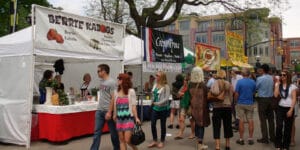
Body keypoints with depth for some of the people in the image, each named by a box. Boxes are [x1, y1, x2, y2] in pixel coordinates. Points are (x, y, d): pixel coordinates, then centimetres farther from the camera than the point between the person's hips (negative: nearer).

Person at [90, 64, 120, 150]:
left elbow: (113, 98, -16)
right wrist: (99, 108, 15)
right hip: (99, 110, 7)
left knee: (113, 132, 8)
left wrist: (109, 112, -19)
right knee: (97, 132, 5)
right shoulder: (101, 81, 9)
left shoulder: (111, 82, -13)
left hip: (108, 111, -6)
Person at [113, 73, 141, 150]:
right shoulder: (117, 92, 6)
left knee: (127, 140, -7)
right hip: (119, 119, 5)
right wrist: (114, 115, 9)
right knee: (121, 140, 8)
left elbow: (133, 105, -5)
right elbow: (115, 105, 12)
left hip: (129, 118, -4)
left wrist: (136, 117, -9)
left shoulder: (131, 91, -5)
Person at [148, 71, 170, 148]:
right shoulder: (155, 85, 3)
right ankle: (154, 141, 20)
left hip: (163, 108, -5)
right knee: (153, 124, 4)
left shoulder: (166, 87, -14)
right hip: (155, 107, 5)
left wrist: (158, 103, -25)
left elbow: (166, 98, -19)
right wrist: (153, 102, 7)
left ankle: (162, 141, 23)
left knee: (162, 125, 8)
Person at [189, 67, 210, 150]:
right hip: (202, 107, -5)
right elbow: (206, 96, -8)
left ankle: (198, 141, 29)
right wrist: (207, 107, 5)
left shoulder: (190, 85, -4)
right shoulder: (203, 85, -16)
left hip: (194, 107, 5)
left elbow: (189, 96, 4)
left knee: (197, 123, 17)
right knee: (201, 124, 3)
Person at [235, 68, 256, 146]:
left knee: (241, 121, 2)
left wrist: (236, 100, 7)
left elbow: (236, 94, -10)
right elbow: (254, 92, 9)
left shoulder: (239, 82, -11)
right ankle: (250, 139, 11)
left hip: (241, 104, -2)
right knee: (250, 120, 7)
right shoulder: (253, 82, -2)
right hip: (250, 103, 2)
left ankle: (241, 139, 7)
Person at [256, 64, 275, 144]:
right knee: (271, 119, 13)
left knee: (263, 119, 1)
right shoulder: (272, 78, 3)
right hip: (270, 99, 6)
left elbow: (255, 87, -5)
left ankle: (265, 138, 3)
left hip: (262, 99, -5)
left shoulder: (259, 78, -14)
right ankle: (272, 137, 22)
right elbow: (272, 87, 9)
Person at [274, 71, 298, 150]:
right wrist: (278, 84, -6)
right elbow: (275, 95, -8)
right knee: (279, 126, -7)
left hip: (289, 108, -1)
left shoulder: (292, 86, 0)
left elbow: (294, 99, -4)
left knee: (288, 128, 6)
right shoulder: (278, 85, 6)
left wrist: (291, 110, -11)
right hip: (280, 108, 1)